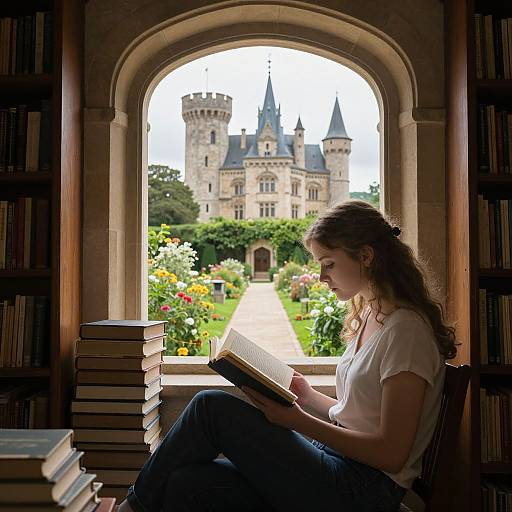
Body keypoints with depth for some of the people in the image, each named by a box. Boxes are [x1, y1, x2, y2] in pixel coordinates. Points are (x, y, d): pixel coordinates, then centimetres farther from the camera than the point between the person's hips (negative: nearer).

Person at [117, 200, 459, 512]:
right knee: (187, 483, -10)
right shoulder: (367, 318, 13)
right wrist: (310, 398, 4)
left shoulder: (406, 330, -14)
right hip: (337, 466, 8)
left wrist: (299, 421, -19)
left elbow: (392, 454, -17)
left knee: (212, 407, -14)